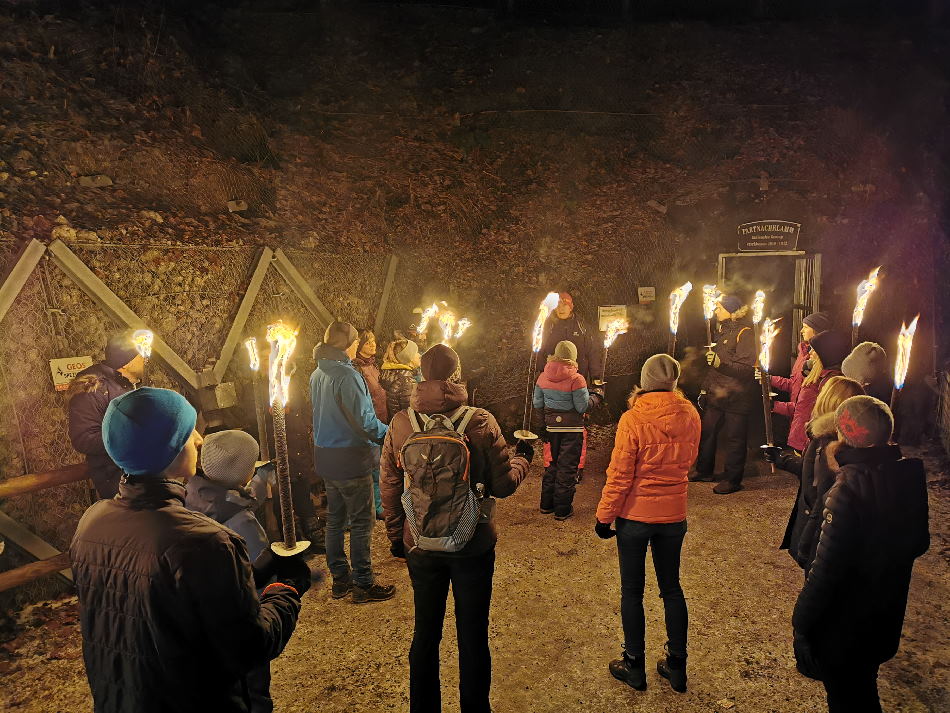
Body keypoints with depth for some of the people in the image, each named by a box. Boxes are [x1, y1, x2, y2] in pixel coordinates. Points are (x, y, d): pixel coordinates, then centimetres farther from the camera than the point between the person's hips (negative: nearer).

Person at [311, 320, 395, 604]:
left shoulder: (317, 374, 8)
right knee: (361, 522, 3)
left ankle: (340, 578, 29)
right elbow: (365, 421, -22)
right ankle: (363, 585, 12)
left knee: (335, 519, 17)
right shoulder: (347, 374, -20)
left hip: (325, 457, 9)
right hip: (351, 458, -9)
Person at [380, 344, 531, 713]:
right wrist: (523, 457, 10)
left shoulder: (400, 424, -10)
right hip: (473, 545, -2)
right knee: (473, 636, 15)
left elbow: (390, 489, -2)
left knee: (425, 634, 20)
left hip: (420, 546, 2)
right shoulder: (481, 421, -16)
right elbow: (503, 485, -10)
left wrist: (396, 536, 13)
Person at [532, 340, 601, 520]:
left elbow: (538, 404, 4)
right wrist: (594, 398, 4)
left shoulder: (543, 377, -2)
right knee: (568, 467, 6)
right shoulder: (576, 379, -16)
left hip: (551, 426, 5)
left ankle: (546, 504, 27)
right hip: (571, 427, -5)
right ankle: (563, 509, 13)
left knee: (552, 463, 20)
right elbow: (582, 407, -13)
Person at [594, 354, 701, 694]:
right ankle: (677, 666, 29)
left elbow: (620, 474, -16)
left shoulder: (633, 418, -19)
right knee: (671, 588, 18)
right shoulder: (690, 416, -6)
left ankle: (635, 666, 23)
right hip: (674, 514, 4)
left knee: (632, 590, 11)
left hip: (635, 514, -4)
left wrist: (604, 515, -7)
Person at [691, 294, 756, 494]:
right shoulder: (721, 330, 13)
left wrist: (720, 363, -31)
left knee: (733, 438, 1)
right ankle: (704, 470, 30)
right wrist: (706, 386, 22)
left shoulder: (744, 333, -14)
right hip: (716, 394, 9)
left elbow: (746, 368, -21)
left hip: (736, 397, -9)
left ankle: (732, 479, 13)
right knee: (707, 432, 15)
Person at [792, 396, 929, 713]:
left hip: (844, 627, -7)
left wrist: (802, 624, -17)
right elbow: (919, 543, 10)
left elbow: (827, 567, -27)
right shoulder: (909, 473, -8)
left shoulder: (851, 487, -30)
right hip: (886, 621, 7)